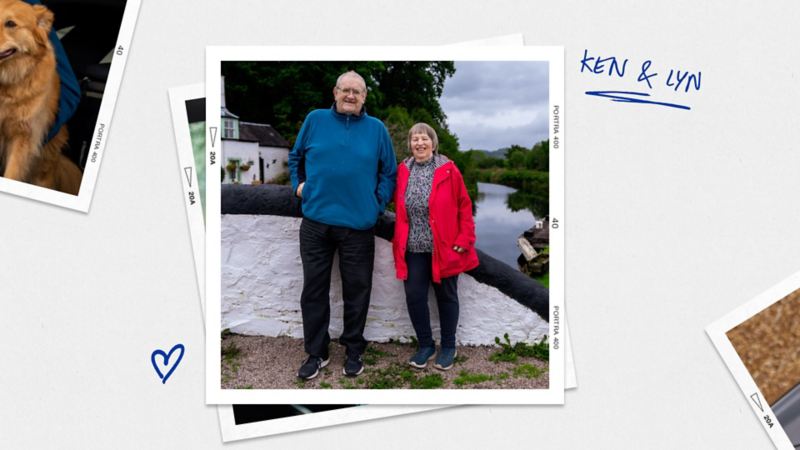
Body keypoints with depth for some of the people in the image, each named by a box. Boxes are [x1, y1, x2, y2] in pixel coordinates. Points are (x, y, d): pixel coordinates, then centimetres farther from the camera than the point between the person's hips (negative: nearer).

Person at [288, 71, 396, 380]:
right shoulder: (315, 120, 5)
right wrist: (298, 185, 6)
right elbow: (295, 157, 18)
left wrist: (378, 202, 0)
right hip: (316, 221, 1)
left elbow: (389, 171, 10)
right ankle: (316, 353, 21)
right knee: (314, 288, 7)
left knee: (357, 290, 7)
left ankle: (354, 351, 24)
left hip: (358, 225, 0)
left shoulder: (376, 129, 4)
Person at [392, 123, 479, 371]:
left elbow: (464, 206, -4)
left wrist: (464, 240, -9)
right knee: (414, 296, 3)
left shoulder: (447, 170, -5)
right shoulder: (402, 171, 4)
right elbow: (398, 209, 9)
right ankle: (425, 345, 22)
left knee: (446, 296, 10)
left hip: (444, 248, -2)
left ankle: (448, 347, 25)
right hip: (413, 248, 3)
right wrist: (399, 242, 2)